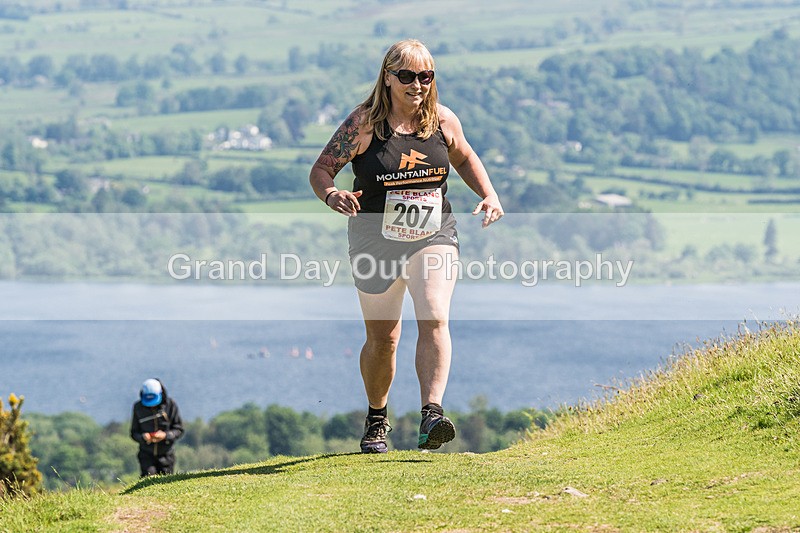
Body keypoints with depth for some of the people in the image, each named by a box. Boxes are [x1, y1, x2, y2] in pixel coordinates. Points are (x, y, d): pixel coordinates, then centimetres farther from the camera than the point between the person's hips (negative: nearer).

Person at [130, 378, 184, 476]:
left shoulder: (170, 405, -7)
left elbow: (179, 429, -3)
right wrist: (143, 437, -21)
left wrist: (166, 435, -22)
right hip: (146, 454, 0)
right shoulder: (138, 407, -3)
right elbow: (134, 432, 2)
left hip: (165, 454, 0)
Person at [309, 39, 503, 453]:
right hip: (376, 242, -1)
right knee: (382, 338, 9)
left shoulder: (443, 121, 0)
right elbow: (320, 170, -8)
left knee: (435, 318, -23)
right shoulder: (364, 123, -10)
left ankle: (432, 413, -31)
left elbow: (464, 159, 20)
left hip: (434, 237, 1)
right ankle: (376, 419, 33)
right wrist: (332, 195, -30)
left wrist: (488, 196, 4)